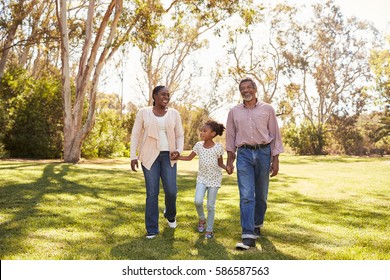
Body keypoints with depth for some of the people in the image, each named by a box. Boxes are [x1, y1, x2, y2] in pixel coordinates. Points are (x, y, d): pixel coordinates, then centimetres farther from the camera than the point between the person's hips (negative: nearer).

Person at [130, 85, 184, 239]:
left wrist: (178, 151, -10)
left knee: (171, 191, -6)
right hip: (150, 156, -1)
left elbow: (180, 136, 8)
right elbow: (135, 135, 1)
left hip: (168, 156, 2)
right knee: (152, 193, -4)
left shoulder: (174, 113, 5)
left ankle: (170, 214, 27)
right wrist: (133, 156, -7)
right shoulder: (143, 112, 0)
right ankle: (152, 229, 7)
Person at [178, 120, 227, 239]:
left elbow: (220, 163, 0)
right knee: (198, 201, -16)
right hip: (202, 177, 2)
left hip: (215, 178, -2)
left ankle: (209, 229, 18)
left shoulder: (218, 147, -10)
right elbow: (189, 157, 9)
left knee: (210, 205, 2)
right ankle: (202, 219, 15)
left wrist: (227, 167, -20)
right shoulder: (198, 145, -1)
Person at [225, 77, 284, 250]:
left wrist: (275, 160, -1)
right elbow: (230, 137, 12)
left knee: (261, 195, 9)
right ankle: (248, 236, -11)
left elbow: (275, 135, 4)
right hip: (244, 154, 0)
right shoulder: (234, 111, 9)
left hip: (263, 152, 0)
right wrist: (229, 160, 7)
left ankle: (257, 224, 32)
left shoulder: (267, 109, 5)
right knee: (246, 196, -9)